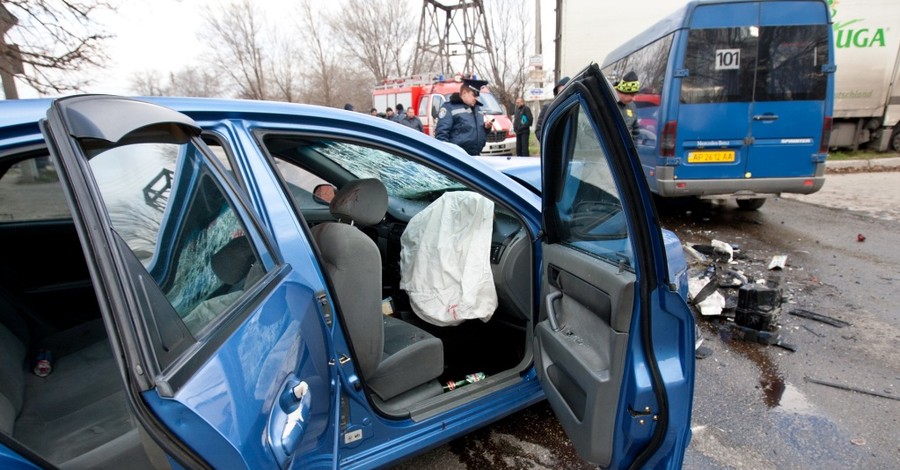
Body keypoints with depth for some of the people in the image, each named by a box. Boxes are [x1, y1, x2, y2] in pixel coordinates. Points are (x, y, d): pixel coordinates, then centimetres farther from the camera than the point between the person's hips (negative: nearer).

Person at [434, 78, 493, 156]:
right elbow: (441, 133, -12)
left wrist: (486, 127, 5)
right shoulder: (449, 107, -4)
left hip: (475, 156, 8)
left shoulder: (476, 108, 20)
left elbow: (480, 131, 29)